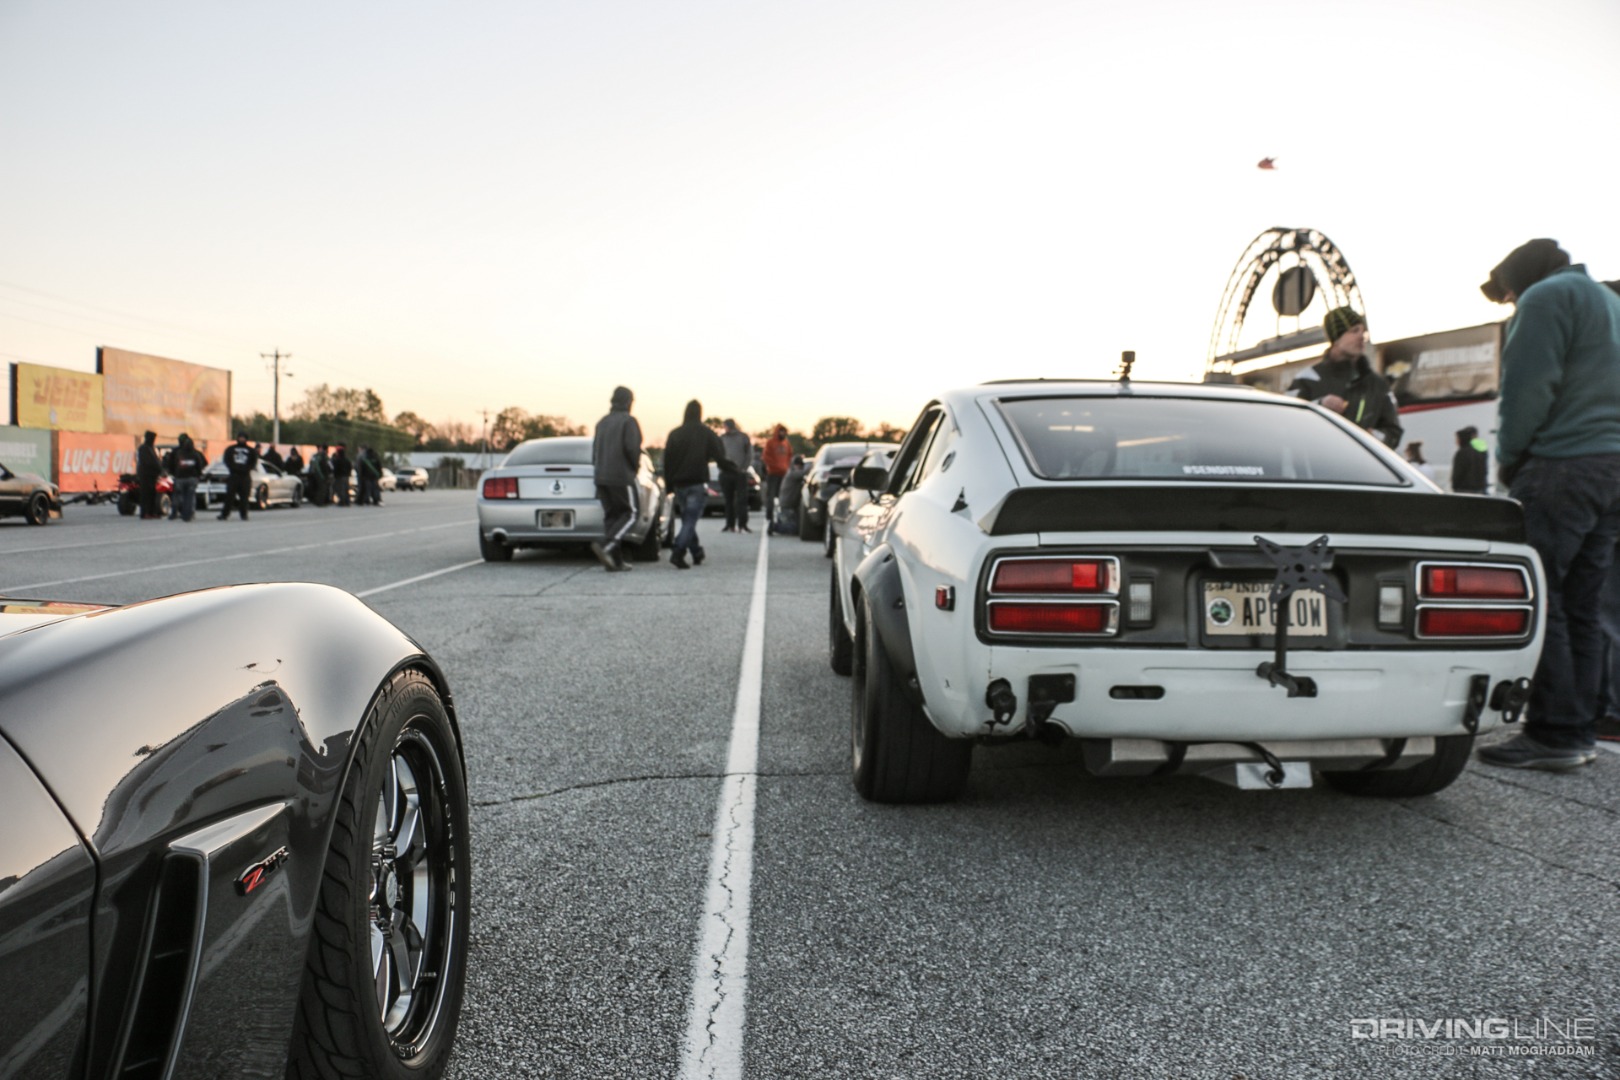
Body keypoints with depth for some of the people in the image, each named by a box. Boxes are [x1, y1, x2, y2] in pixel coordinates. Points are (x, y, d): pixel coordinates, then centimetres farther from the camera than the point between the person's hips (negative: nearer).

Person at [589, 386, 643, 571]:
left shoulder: (602, 422, 15)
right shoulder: (628, 421, -6)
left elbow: (595, 450, 14)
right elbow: (631, 447, -16)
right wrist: (636, 466, -1)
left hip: (601, 477, 7)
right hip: (622, 476, -7)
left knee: (610, 515, 8)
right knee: (631, 513, 0)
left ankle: (615, 560, 3)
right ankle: (604, 545, -18)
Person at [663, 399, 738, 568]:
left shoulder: (674, 434, 6)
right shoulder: (706, 434, -4)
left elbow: (667, 462, 6)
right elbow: (720, 456, -7)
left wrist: (669, 486, 12)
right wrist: (732, 468, 10)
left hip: (679, 485, 4)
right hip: (697, 484, -4)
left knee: (687, 520, 16)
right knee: (690, 521, -7)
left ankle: (697, 554, 21)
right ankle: (678, 554, -23)